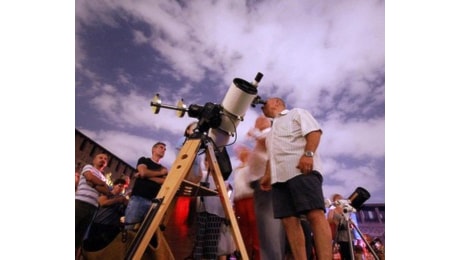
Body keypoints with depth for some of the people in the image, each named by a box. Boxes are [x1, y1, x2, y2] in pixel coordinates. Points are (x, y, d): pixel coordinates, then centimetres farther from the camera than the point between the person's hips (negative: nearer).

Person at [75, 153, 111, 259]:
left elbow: (107, 191, 6)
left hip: (92, 207, 6)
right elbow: (90, 177, -11)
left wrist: (93, 184, -8)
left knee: (80, 237, 6)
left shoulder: (103, 178, 23)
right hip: (80, 202, -5)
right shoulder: (88, 167, 11)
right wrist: (102, 183, 6)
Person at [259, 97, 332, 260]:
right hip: (279, 176, 7)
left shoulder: (297, 113, 14)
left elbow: (314, 132, -2)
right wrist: (267, 175, 18)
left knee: (315, 215, -16)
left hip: (302, 169, -7)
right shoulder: (272, 131, 35)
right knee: (289, 220, -4)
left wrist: (308, 154, -18)